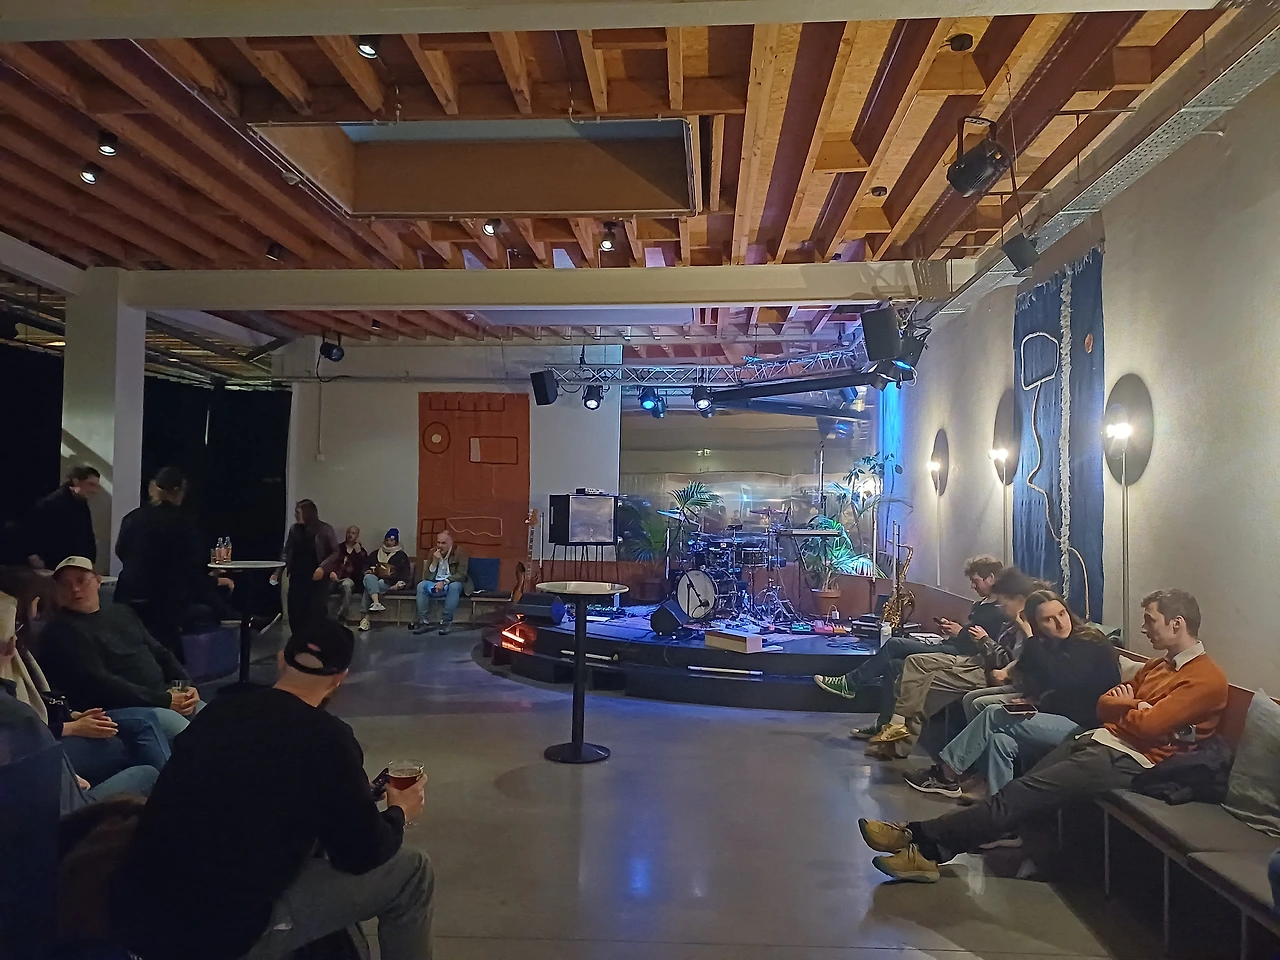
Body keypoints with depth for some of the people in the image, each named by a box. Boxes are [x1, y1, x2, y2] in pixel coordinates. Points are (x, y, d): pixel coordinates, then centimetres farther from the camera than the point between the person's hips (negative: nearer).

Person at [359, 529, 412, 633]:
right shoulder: (376, 554, 24)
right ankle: (376, 603, -51)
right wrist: (368, 571, 1)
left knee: (369, 587, -31)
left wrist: (399, 584, -10)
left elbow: (406, 573, 7)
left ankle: (366, 617, -37)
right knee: (369, 577, -33)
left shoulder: (401, 556, 14)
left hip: (389, 583, -3)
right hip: (375, 579, 3)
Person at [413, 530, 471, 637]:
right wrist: (435, 560, -17)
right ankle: (424, 621, -23)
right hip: (436, 583, 4)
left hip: (453, 583, -4)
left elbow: (461, 574, -16)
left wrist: (444, 582, -27)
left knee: (454, 586, -38)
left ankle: (447, 621, -32)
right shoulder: (433, 552, 3)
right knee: (421, 585, -25)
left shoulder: (460, 552, -9)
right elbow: (428, 575, -1)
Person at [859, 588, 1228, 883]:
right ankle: (931, 848, -19)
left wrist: (1123, 705, 2)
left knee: (1021, 794, -19)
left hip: (1127, 760, -8)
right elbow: (1105, 706, 19)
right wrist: (1133, 705, -1)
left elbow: (1147, 725, -18)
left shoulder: (1208, 679, -7)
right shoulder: (1159, 664, 22)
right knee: (1020, 786, -11)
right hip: (1098, 740, 8)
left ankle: (925, 843, -20)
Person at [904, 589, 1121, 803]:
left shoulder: (1091, 644, -9)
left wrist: (1031, 639, -16)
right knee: (1000, 740, -21)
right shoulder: (1052, 645, 13)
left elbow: (1060, 680, -23)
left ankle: (946, 772, -7)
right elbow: (1037, 687, 15)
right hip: (1058, 718, 7)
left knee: (994, 715, -14)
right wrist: (1032, 700, -8)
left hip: (1083, 726, -7)